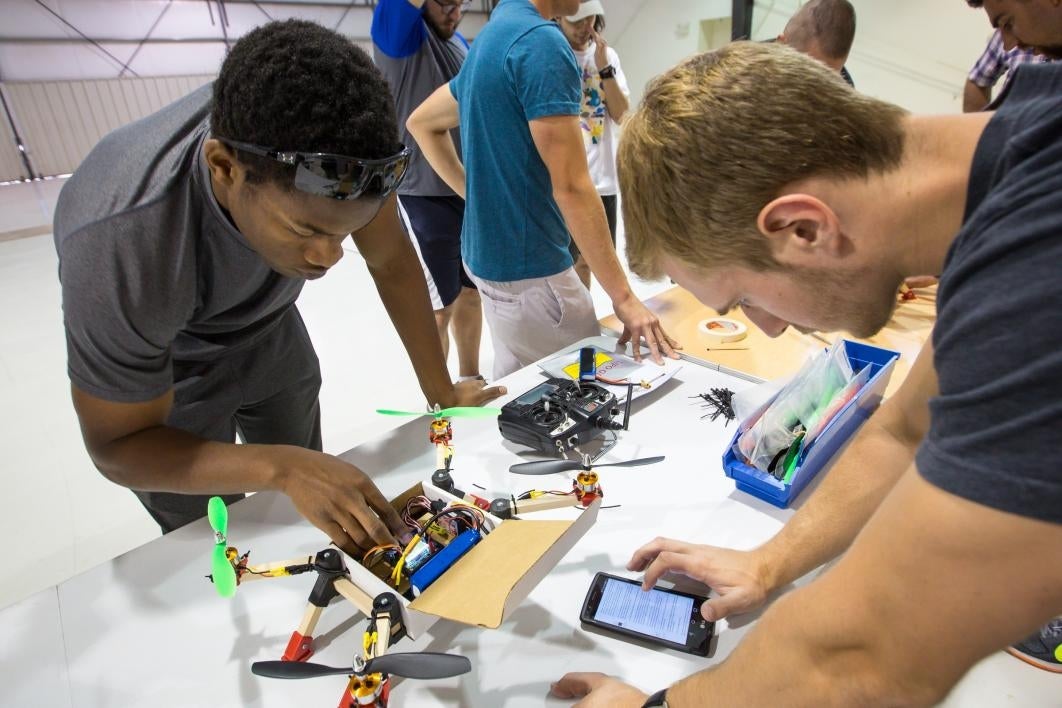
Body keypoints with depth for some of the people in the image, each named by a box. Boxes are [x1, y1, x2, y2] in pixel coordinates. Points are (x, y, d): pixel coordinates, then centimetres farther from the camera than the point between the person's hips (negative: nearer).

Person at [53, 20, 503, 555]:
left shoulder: (332, 152, -31)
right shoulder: (119, 246, -40)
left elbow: (391, 262, -15)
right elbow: (117, 444, -27)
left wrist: (441, 391, -11)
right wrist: (281, 468, -42)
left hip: (267, 330, 4)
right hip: (164, 363, -3)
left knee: (314, 525, 16)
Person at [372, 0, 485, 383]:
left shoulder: (459, 42, 13)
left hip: (472, 192, 7)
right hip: (426, 196, -7)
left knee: (471, 293, 15)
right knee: (439, 310, -1)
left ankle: (469, 380, 33)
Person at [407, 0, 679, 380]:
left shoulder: (490, 36, 11)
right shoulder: (541, 40, -18)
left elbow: (421, 124, 22)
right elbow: (570, 186, -23)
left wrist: (480, 195, 14)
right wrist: (624, 297, -19)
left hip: (489, 255, 10)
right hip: (528, 270, -10)